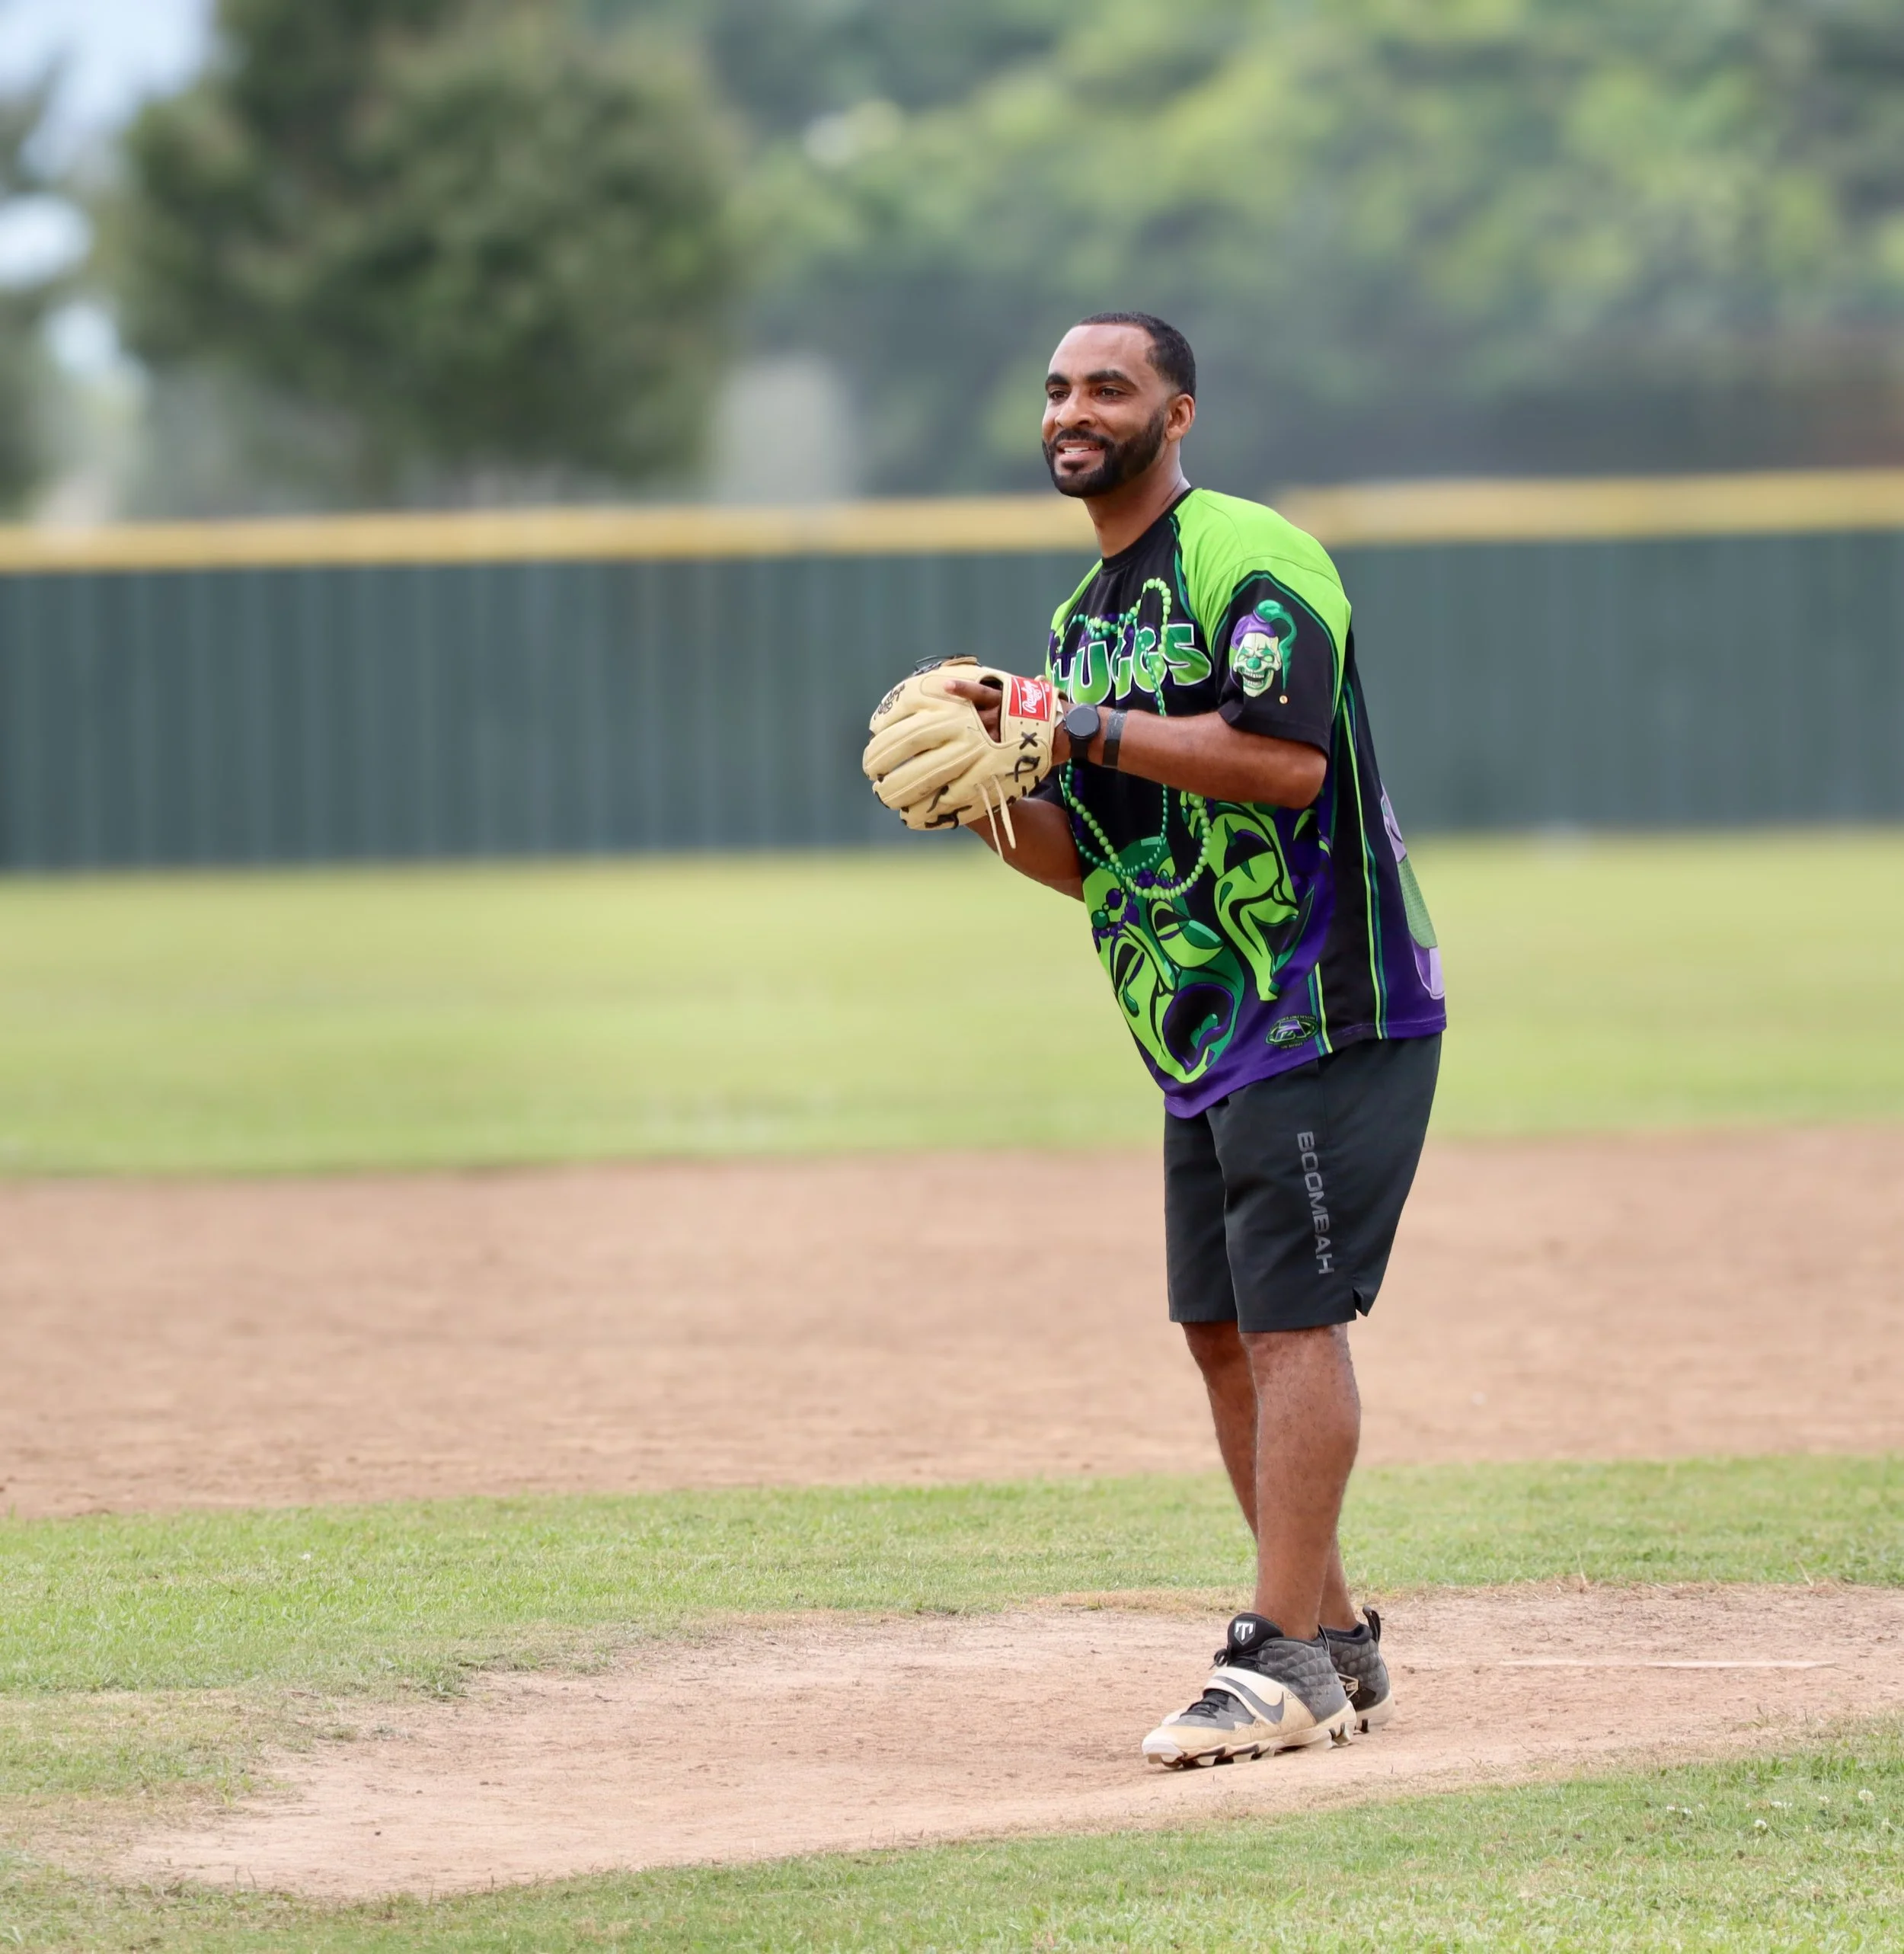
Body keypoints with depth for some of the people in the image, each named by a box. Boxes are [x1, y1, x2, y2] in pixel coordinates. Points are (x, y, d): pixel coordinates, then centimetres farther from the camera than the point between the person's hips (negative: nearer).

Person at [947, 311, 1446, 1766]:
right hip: (1203, 1040, 9)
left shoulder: (1248, 558, -10)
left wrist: (1086, 733, -22)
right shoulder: (1084, 615, 18)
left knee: (1289, 1318, -12)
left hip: (1324, 1009, -9)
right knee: (1221, 1329, 9)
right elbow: (1090, 859, 20)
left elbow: (1284, 758, -24)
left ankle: (1286, 1663, -14)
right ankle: (1334, 1646, 18)